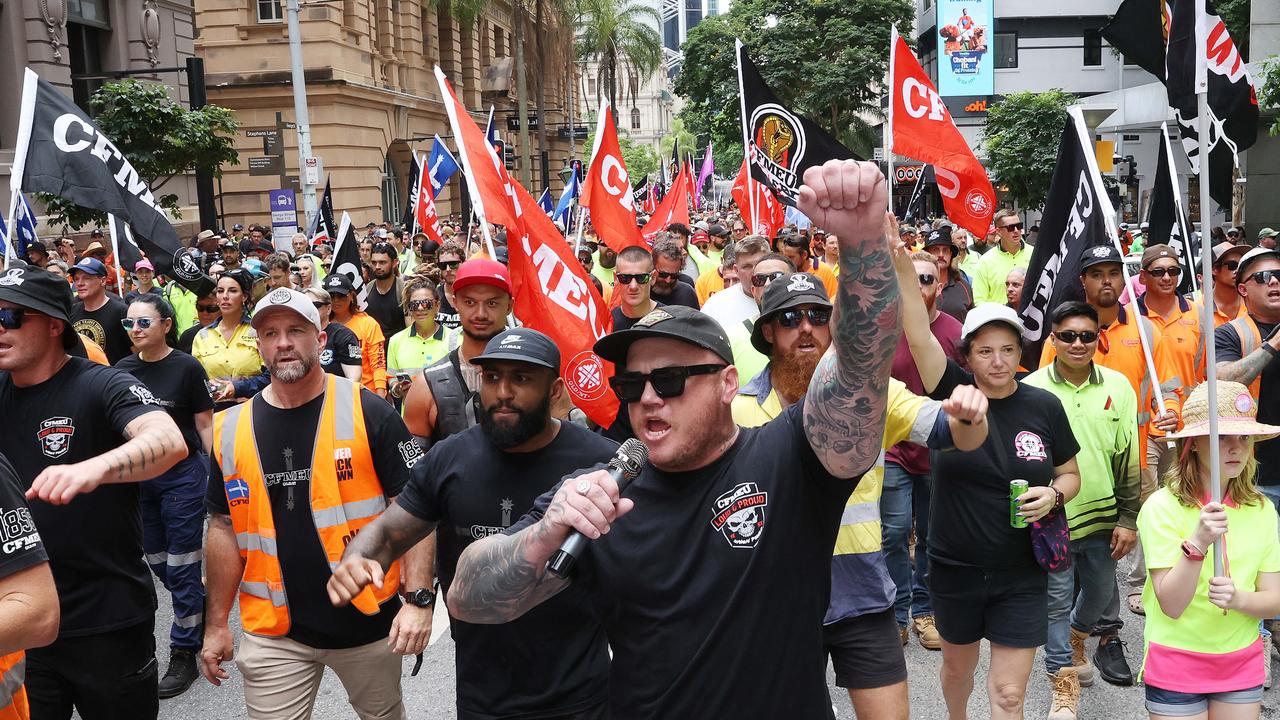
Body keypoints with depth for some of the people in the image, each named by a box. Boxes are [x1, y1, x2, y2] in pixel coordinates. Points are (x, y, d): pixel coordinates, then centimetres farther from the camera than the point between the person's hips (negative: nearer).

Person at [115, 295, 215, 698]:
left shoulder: (186, 368, -9)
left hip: (182, 475, -5)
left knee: (181, 567, 0)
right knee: (157, 564, 14)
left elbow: (205, 425, -6)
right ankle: (204, 610, 37)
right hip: (137, 476, 5)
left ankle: (184, 653, 12)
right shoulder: (122, 370, 4)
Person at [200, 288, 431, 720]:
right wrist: (216, 624, 8)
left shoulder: (368, 413, -9)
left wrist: (417, 599, -18)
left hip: (371, 619, -1)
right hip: (273, 630, 2)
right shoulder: (230, 430, 1)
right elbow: (225, 529, 8)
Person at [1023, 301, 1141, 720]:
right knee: (1056, 602, 4)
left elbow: (1128, 460, 3)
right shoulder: (1032, 389, -7)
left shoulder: (1117, 387, 0)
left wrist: (1128, 519, 1)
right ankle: (1065, 686, 19)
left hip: (1103, 516, 3)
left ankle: (1074, 638, 50)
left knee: (1100, 592, 20)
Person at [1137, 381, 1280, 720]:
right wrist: (1197, 543, -31)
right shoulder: (1162, 507, -15)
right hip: (1176, 664, -4)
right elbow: (1171, 605, -18)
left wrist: (1239, 599, -22)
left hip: (1243, 663, 4)